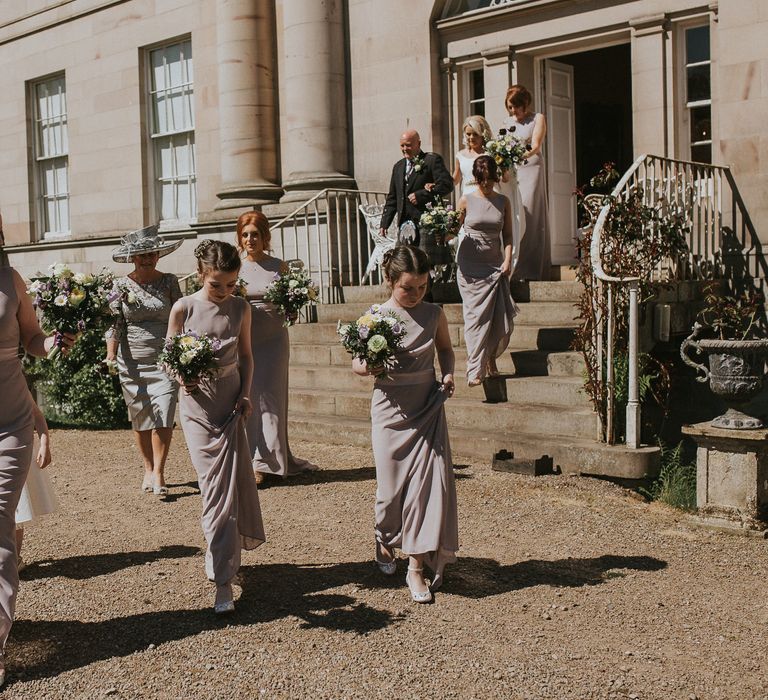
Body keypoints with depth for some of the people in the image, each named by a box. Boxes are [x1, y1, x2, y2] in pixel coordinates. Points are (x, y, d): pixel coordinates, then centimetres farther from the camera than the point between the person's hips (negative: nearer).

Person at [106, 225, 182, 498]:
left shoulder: (169, 281, 2)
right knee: (140, 419, 9)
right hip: (132, 362, 1)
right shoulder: (122, 285, 2)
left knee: (163, 418, -11)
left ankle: (158, 473, -2)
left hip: (165, 360, -1)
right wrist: (110, 354, -14)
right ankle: (148, 469, 24)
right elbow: (115, 324, 0)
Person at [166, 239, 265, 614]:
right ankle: (223, 581, 3)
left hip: (230, 401, 2)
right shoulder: (183, 308, -6)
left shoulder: (241, 308, 1)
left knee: (232, 482, 2)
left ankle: (224, 569, 22)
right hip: (197, 402, -2)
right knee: (215, 487, -4)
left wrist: (246, 393, -2)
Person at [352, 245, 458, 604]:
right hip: (391, 408, -2)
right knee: (393, 484, 6)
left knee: (430, 482, -6)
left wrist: (447, 373, -1)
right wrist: (368, 367, -22)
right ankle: (384, 538, 38)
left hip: (428, 408, 2)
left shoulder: (434, 314, 1)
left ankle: (416, 567, 2)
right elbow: (357, 363, 1)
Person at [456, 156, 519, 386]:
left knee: (502, 320, 0)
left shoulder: (503, 202, 7)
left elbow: (508, 235, 8)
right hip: (471, 266, -2)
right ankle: (475, 369, -2)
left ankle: (490, 357, 26)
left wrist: (508, 260, -5)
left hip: (495, 266, 2)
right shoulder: (467, 201, 2)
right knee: (476, 317, -6)